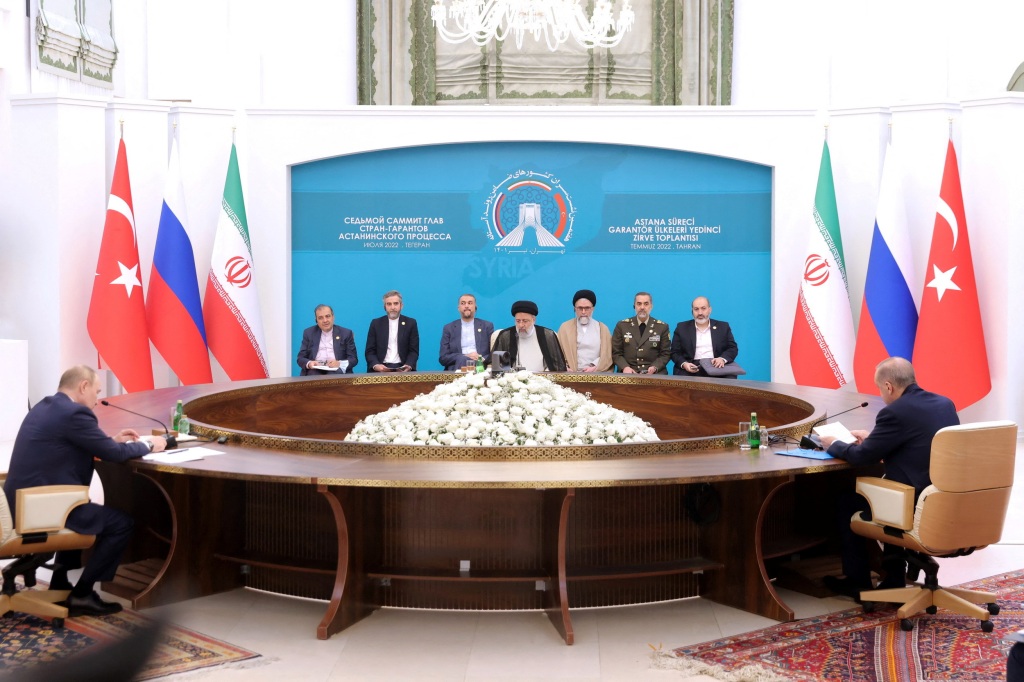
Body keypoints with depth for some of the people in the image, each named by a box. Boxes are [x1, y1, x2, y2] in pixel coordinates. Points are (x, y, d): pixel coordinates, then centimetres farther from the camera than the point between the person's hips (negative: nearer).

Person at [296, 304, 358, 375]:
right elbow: (300, 358, 9)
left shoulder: (346, 333, 9)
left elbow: (354, 359, 4)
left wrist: (339, 363, -17)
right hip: (315, 370, 1)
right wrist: (309, 363, -15)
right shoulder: (309, 333, 14)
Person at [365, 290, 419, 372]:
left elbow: (414, 351, 5)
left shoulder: (410, 323, 8)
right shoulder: (376, 323, 10)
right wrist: (375, 365, -14)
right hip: (381, 369, 0)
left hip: (403, 370, 0)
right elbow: (370, 351, 7)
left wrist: (409, 366, -15)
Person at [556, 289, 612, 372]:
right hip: (573, 374, 0)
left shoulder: (603, 328, 14)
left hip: (596, 374, 0)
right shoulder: (565, 327, 12)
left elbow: (607, 354, 7)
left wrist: (595, 368, -8)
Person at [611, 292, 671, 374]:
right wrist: (625, 367, -9)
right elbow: (616, 352, 9)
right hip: (628, 374, 0)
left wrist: (654, 367, -11)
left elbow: (665, 354, 7)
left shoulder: (662, 327, 8)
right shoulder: (622, 326, 10)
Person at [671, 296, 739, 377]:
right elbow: (675, 352, 9)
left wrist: (723, 359, -13)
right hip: (692, 368, -1)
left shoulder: (723, 327, 15)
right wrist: (684, 364, -13)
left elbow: (733, 348, 9)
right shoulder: (682, 328, 12)